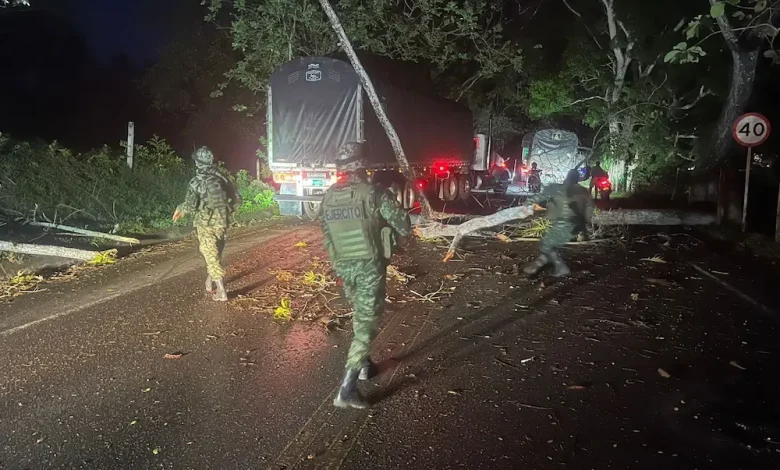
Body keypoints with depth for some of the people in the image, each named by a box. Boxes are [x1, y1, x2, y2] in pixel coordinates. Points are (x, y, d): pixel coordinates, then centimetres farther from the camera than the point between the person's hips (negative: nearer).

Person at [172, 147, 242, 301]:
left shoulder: (197, 181, -10)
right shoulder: (221, 179, 7)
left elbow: (191, 205, -17)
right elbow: (237, 200, 9)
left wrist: (180, 209, 4)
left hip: (206, 224, -5)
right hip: (221, 223, 5)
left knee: (212, 257, -1)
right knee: (214, 255, 20)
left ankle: (221, 292, -3)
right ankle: (209, 285, 33)